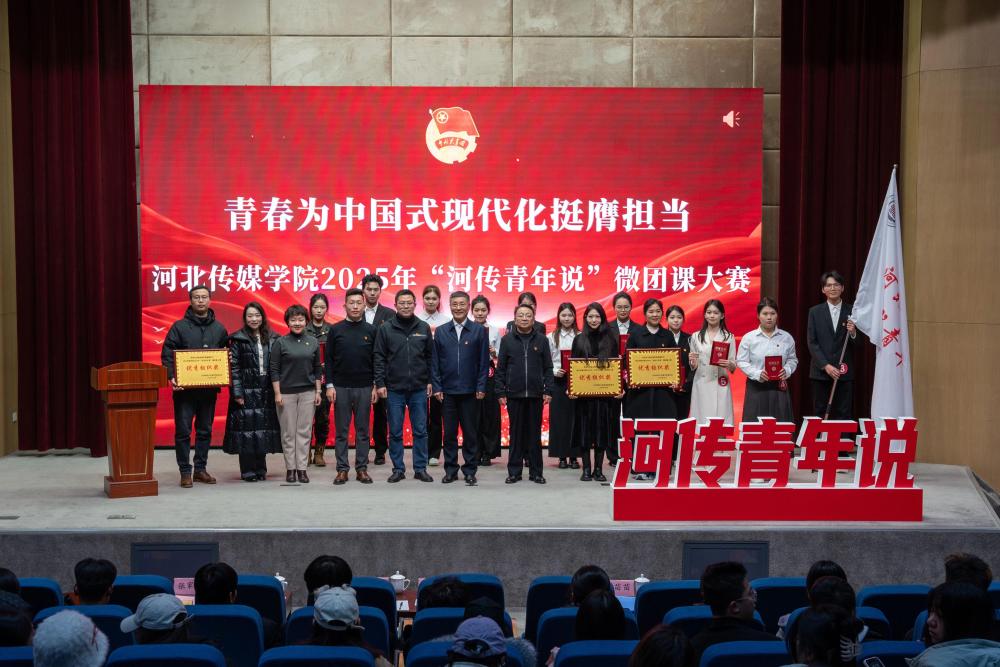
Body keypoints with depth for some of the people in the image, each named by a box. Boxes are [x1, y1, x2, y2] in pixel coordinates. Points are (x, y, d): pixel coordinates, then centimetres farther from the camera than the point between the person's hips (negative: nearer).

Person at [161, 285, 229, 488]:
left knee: (205, 430, 9)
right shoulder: (179, 326, 0)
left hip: (209, 388, 3)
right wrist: (171, 377, -18)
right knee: (183, 431, -2)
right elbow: (167, 354, -4)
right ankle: (185, 471, 5)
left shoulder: (219, 329, 11)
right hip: (185, 388, -3)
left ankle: (201, 469, 18)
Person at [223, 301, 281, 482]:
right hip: (247, 391, -4)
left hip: (266, 392, 4)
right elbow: (234, 368, -5)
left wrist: (277, 391, 3)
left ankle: (260, 468, 16)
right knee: (246, 428, -4)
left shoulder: (272, 339, 9)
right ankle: (248, 471, 3)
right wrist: (237, 393, -11)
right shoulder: (238, 339, -2)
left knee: (264, 428, 6)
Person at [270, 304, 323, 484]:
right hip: (286, 393, -2)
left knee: (304, 432, 3)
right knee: (288, 433, 2)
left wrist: (318, 391, 6)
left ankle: (302, 468, 8)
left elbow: (317, 369, 12)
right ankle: (290, 468, 10)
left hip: (308, 393, 2)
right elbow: (274, 369, -2)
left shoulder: (312, 342, 7)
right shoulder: (280, 343, -2)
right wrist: (277, 393, -7)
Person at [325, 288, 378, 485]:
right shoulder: (335, 330, 3)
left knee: (363, 430, 5)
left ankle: (361, 469, 11)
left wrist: (376, 386, 0)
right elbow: (329, 359, 2)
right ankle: (342, 469, 9)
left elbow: (376, 360, 6)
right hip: (340, 388, -1)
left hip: (365, 388, 1)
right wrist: (329, 385, -5)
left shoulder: (371, 330, 5)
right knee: (341, 431, 3)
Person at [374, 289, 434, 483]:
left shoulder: (424, 328, 5)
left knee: (420, 431, 5)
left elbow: (430, 357, 9)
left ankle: (420, 469, 13)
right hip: (394, 389, -1)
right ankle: (398, 469, 13)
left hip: (419, 389, 1)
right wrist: (380, 383, -4)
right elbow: (379, 358, 1)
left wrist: (430, 381, 4)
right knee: (395, 432, 4)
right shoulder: (386, 328, 0)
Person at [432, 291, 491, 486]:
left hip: (470, 391, -1)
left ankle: (470, 471, 11)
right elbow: (435, 362, 6)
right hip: (447, 391, 1)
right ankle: (450, 470, 15)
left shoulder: (479, 331, 2)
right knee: (449, 433, 7)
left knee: (471, 433, 4)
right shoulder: (440, 332, 6)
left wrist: (481, 388, -5)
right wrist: (437, 387, -1)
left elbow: (484, 362, 1)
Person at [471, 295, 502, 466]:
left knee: (489, 413, 2)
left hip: (489, 375, 1)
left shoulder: (495, 331, 7)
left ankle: (487, 453, 9)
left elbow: (498, 357, 10)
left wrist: (493, 352, -11)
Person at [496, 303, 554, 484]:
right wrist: (501, 393, -1)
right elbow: (500, 368, 5)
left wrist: (548, 391, -2)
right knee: (516, 433, 4)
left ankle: (536, 472, 11)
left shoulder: (541, 340, 5)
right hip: (514, 394, 0)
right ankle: (514, 471, 10)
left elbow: (548, 367, 5)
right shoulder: (507, 340, 5)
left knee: (535, 434, 5)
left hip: (536, 394, 0)